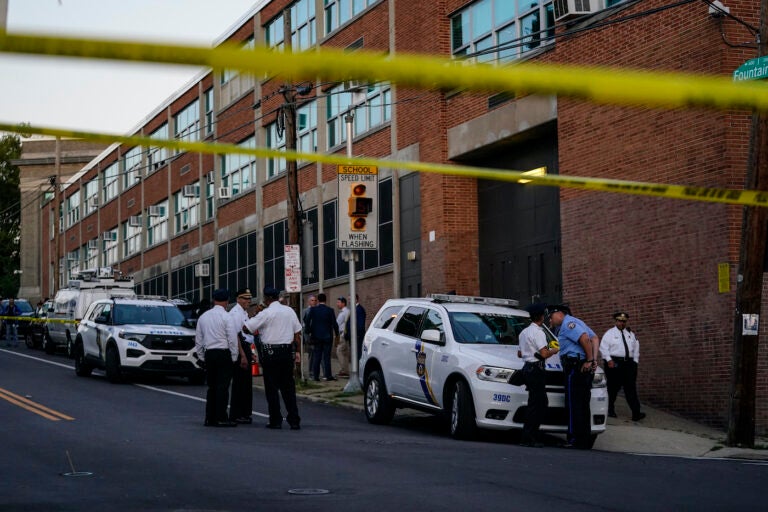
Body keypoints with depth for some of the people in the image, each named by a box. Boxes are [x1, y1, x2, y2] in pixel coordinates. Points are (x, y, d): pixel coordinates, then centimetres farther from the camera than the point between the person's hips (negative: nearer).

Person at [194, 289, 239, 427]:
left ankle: (210, 418, 11)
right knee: (223, 387, -5)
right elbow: (233, 339, -10)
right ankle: (221, 418, -8)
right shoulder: (226, 317, -9)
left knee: (212, 387, 11)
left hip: (208, 354, 6)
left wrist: (201, 358, 20)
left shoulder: (203, 317, 10)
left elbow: (198, 340, 14)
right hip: (223, 354, -6)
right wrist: (234, 357, -1)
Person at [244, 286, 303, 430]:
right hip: (287, 352, 5)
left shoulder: (266, 313, -9)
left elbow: (247, 328, -9)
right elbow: (297, 334, 11)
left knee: (271, 387, 3)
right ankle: (294, 421, 5)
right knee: (288, 387, 9)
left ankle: (275, 421, 3)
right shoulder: (289, 311, 8)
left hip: (271, 353, -5)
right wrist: (294, 351, 18)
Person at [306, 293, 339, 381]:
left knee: (316, 357, 5)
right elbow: (334, 323, -5)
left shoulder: (313, 310, -4)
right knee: (326, 356, 2)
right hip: (327, 337, -1)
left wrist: (307, 331, 6)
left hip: (316, 337, 1)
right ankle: (328, 375, 0)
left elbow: (307, 321, -7)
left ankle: (315, 375, 5)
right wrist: (336, 333, 8)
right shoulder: (330, 310, -6)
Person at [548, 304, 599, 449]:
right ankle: (586, 440, 13)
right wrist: (594, 359, 4)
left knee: (574, 405, -8)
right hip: (585, 370, 10)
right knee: (583, 405, 11)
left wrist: (589, 360, -16)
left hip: (576, 368, -10)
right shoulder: (576, 322, 24)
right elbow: (595, 338, 15)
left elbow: (585, 339, -21)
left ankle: (576, 440, -9)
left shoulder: (567, 323, -7)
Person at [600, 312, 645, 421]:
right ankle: (610, 410, 15)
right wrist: (609, 360, -14)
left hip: (629, 363, 3)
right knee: (613, 388, 2)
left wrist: (635, 361, 11)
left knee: (631, 388, -6)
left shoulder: (631, 334, 18)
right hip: (614, 363, -3)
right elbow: (603, 348, -3)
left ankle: (636, 413, -15)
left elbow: (636, 348, 23)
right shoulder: (610, 333, 3)